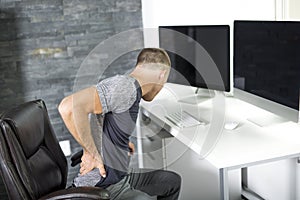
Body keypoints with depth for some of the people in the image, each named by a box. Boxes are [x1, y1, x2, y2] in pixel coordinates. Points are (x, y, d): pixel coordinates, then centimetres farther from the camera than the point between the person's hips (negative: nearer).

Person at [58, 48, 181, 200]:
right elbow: (69, 106, -34)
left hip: (120, 178, 10)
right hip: (102, 186, -10)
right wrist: (92, 153, -23)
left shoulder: (131, 91, 10)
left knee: (172, 181, 19)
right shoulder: (125, 85, -21)